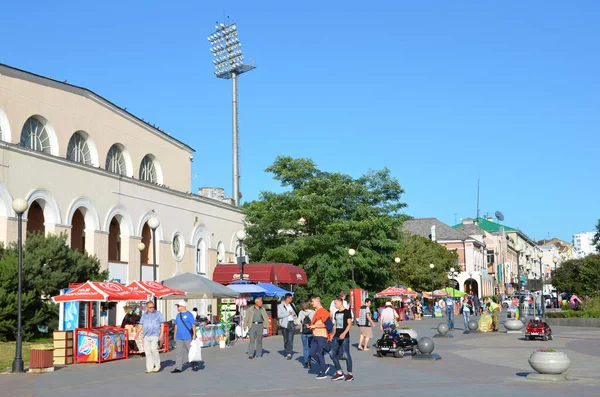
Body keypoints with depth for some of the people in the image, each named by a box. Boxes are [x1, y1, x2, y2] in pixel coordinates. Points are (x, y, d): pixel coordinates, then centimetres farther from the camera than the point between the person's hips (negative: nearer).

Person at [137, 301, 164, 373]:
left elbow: (162, 324, 1)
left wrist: (161, 334, -8)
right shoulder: (144, 315, 12)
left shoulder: (157, 313, 1)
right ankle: (149, 368, 7)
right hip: (146, 336, 4)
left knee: (153, 348, -18)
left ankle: (157, 365, 0)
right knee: (147, 351, 1)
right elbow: (140, 325, 13)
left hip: (155, 335, -4)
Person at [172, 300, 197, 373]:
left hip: (188, 337, -6)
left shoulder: (189, 315, -7)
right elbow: (176, 325, 18)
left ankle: (195, 365, 19)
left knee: (191, 352, 3)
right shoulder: (178, 315, 13)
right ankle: (178, 368, 0)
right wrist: (175, 335, 16)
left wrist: (194, 334, -13)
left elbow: (193, 325, -8)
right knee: (179, 352, 1)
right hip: (179, 337, 6)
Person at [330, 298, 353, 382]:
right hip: (336, 337, 7)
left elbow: (350, 324, -13)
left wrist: (344, 333, -24)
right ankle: (339, 373, 12)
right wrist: (332, 334, 15)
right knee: (333, 354, 3)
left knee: (346, 355, -5)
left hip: (344, 337, -7)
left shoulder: (347, 312, -6)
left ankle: (350, 374, 4)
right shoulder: (336, 313, 15)